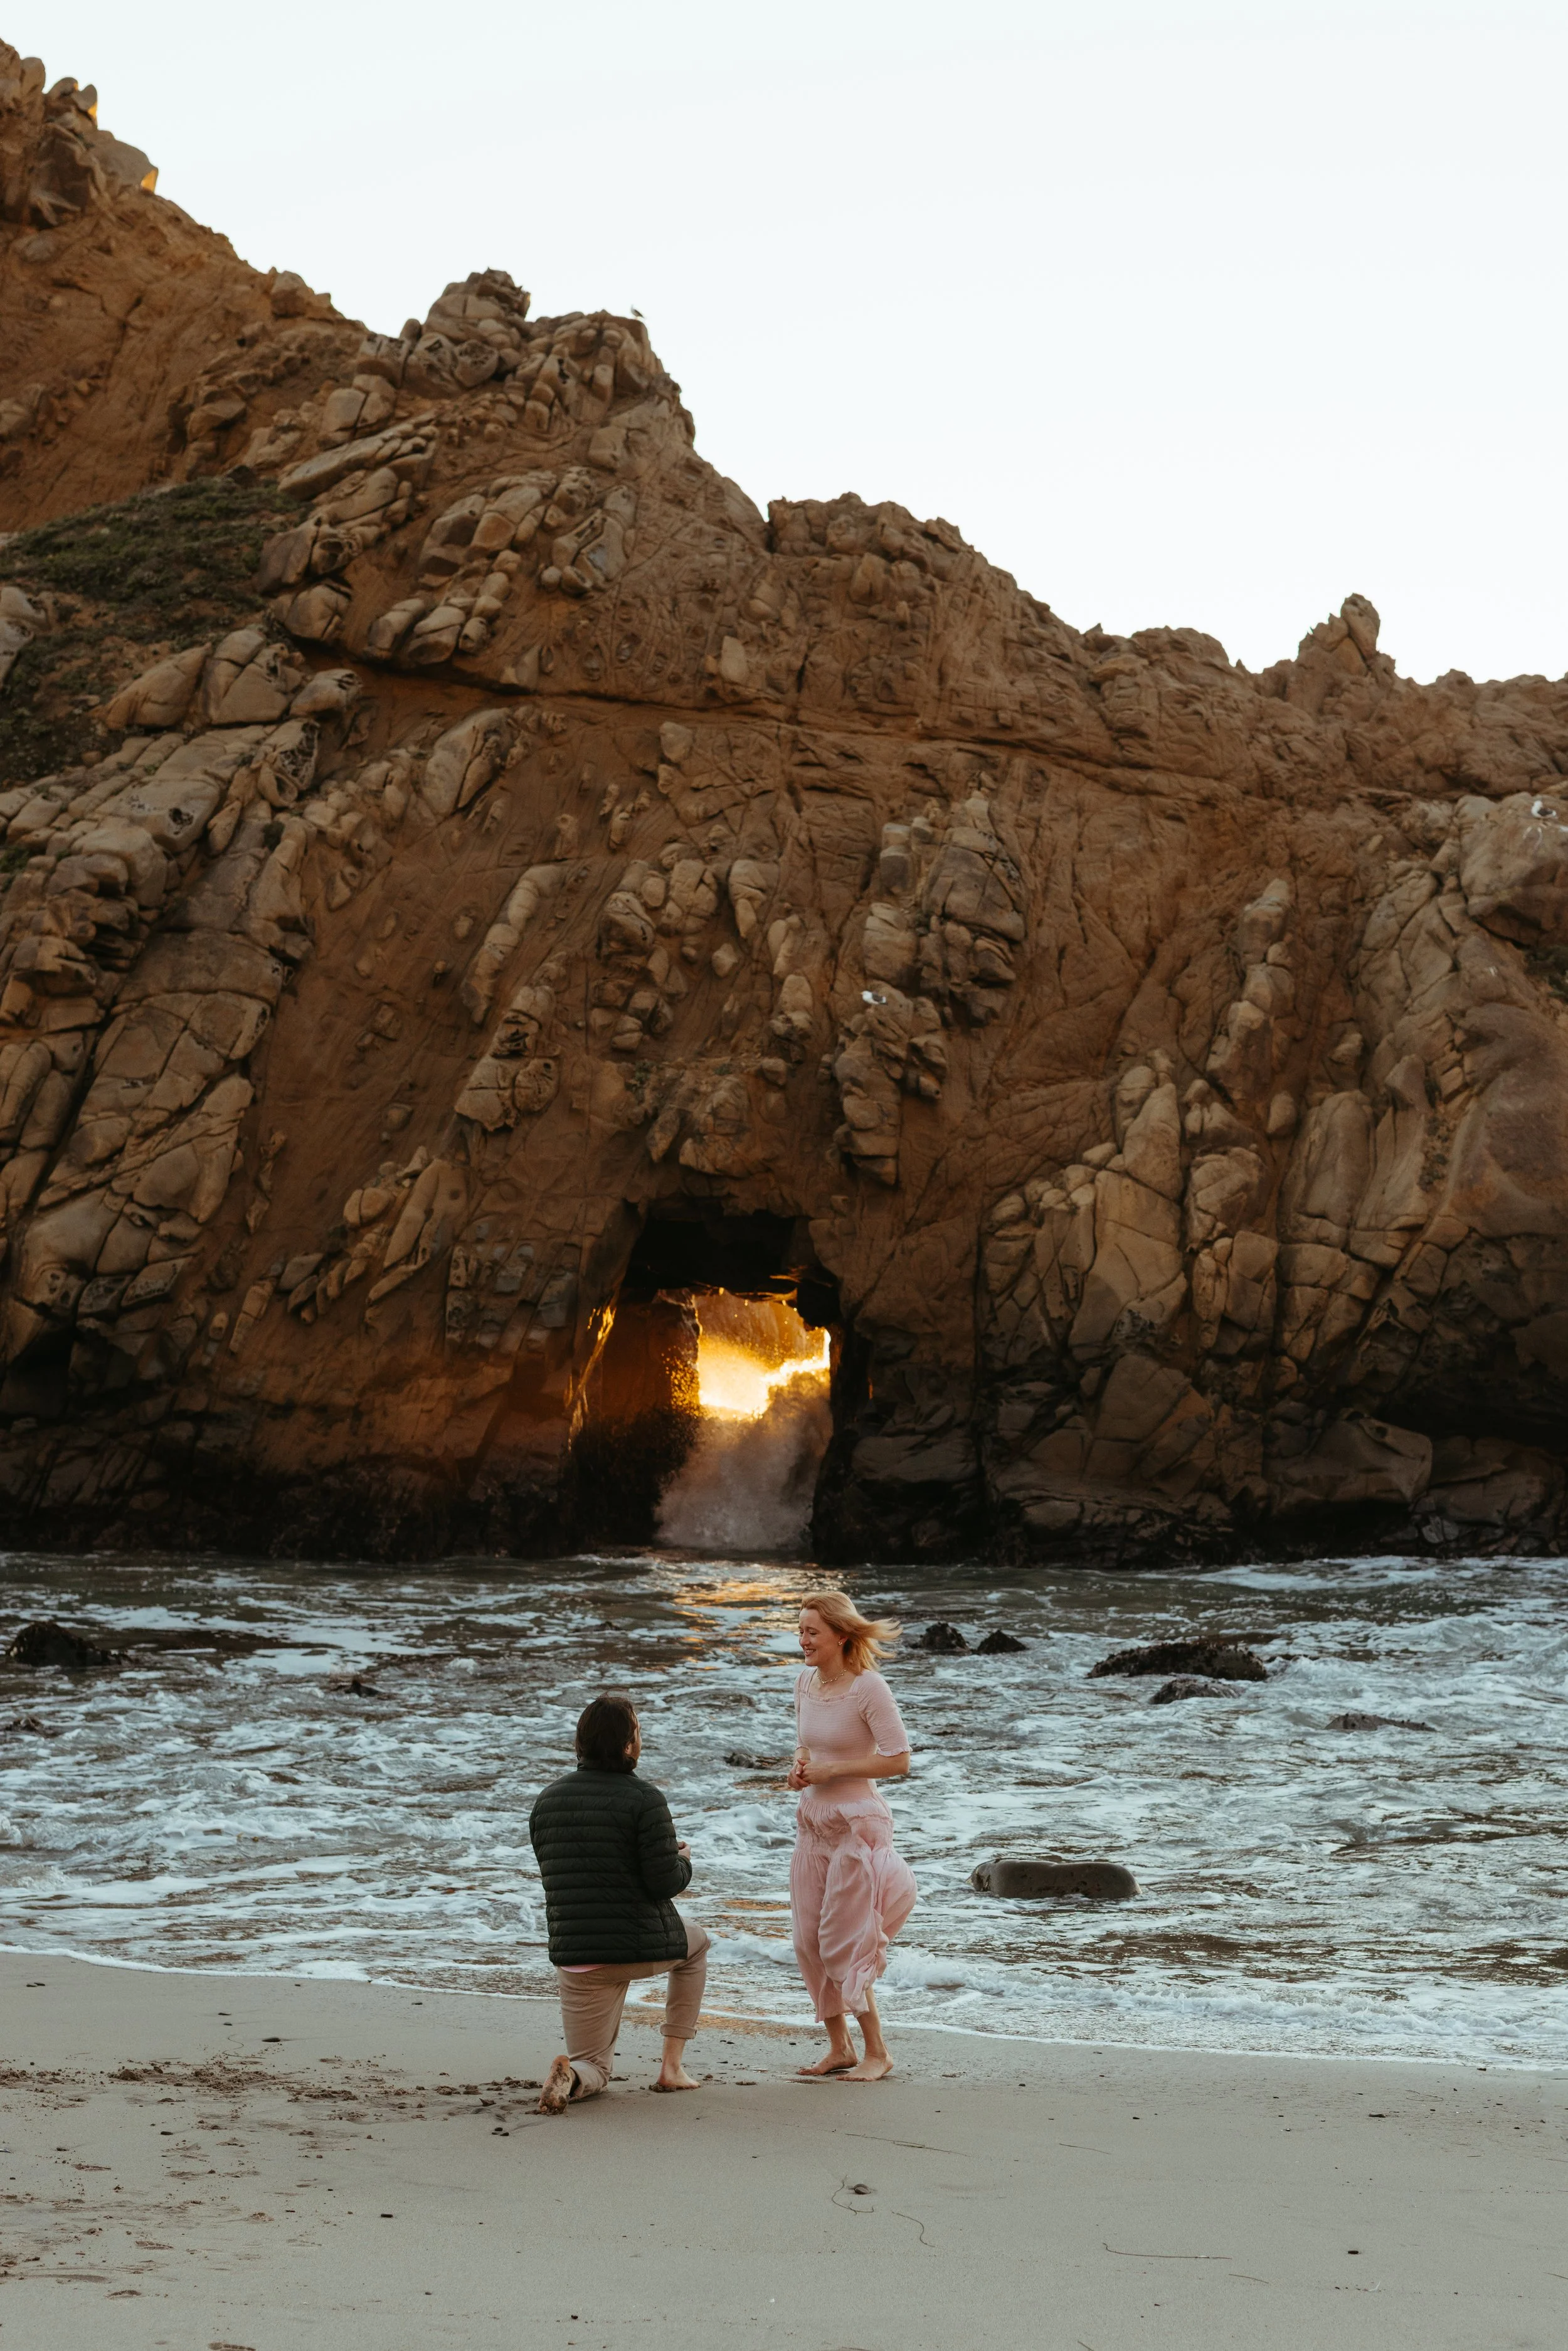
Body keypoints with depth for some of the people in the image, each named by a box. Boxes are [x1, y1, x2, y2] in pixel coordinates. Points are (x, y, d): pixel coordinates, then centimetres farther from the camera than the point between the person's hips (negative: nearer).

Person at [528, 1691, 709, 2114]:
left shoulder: (548, 1799, 5)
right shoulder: (644, 1799, -13)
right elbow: (666, 1883, -17)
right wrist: (684, 1860, 8)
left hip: (574, 1953, 4)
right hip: (645, 1946, -4)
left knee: (592, 2071, 16)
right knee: (697, 1943, 33)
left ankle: (569, 2077, -22)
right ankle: (672, 2066, 26)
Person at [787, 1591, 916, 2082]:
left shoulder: (868, 1688, -16)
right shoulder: (804, 1683, 6)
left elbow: (898, 1760, -16)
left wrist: (831, 1770, -18)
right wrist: (799, 1765, -2)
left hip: (856, 1823, -7)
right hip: (813, 1822, 7)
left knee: (844, 1941, -4)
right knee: (809, 1943, 8)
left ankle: (877, 2052, 9)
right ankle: (838, 2046, 21)